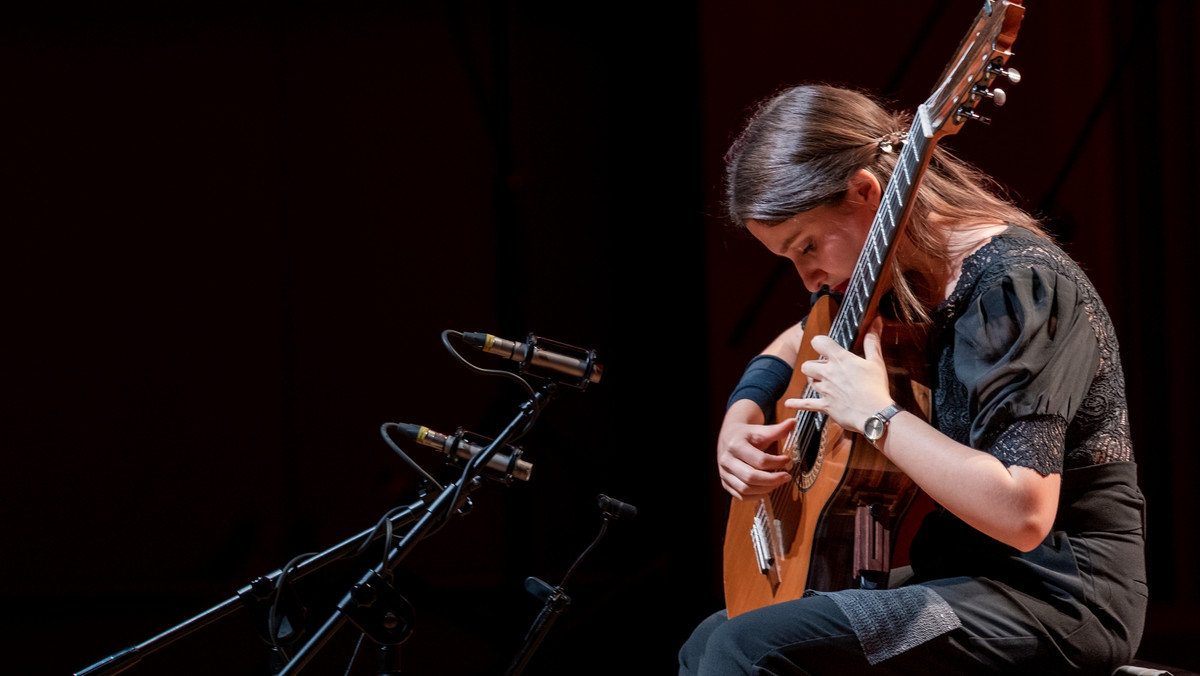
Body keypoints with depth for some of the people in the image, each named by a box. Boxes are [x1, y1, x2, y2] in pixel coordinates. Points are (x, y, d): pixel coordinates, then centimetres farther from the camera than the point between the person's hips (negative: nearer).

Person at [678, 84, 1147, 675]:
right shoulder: (907, 281, 9)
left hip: (1059, 599, -10)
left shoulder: (1016, 287, -20)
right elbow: (794, 344, 30)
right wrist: (742, 418, 9)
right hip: (965, 575, 10)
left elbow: (1022, 514, -30)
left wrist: (876, 415, -24)